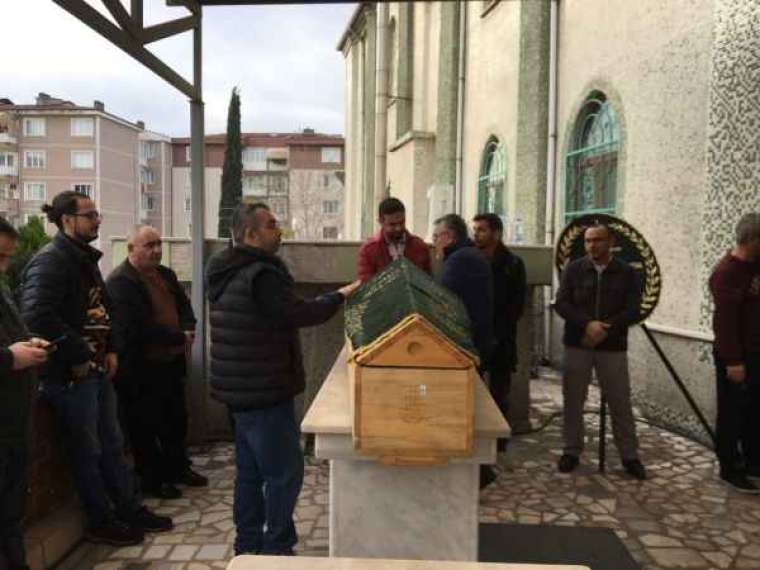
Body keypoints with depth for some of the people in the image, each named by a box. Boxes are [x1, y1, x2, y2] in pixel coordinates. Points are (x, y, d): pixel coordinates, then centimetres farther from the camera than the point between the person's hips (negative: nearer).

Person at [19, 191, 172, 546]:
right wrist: (78, 357, -21)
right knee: (87, 451, 6)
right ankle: (101, 523, 22)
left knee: (112, 445, 17)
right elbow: (38, 317, -28)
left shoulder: (85, 259, 14)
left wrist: (110, 350, 11)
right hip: (69, 375, -9)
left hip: (97, 369, 9)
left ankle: (130, 510, 30)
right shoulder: (50, 261, -16)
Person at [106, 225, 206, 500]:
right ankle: (152, 480, 22)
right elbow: (139, 327, -26)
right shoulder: (119, 282, -18)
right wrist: (180, 338, -18)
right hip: (141, 369, -8)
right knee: (146, 426, 7)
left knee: (177, 419, 19)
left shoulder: (166, 274, 10)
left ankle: (178, 467, 37)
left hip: (171, 362, 8)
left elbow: (184, 306, 14)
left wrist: (187, 331, -8)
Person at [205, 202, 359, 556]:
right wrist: (342, 296, -12)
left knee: (250, 471, 17)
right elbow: (298, 314, -23)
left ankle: (248, 546, 28)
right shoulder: (259, 275, -20)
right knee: (285, 472, 0)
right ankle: (277, 549, 9)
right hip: (264, 392, -10)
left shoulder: (228, 273, 12)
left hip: (243, 390, 10)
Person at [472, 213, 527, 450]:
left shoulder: (512, 263, 1)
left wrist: (498, 334, -11)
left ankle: (498, 445, 14)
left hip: (500, 341, -2)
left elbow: (517, 305, -2)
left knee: (499, 393, 4)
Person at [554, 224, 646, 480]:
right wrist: (587, 324, -18)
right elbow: (561, 303, -3)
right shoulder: (574, 269, 4)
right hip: (577, 344, 1)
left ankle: (630, 456, 17)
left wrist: (606, 329, -16)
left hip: (613, 347, 0)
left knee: (620, 403, 4)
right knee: (573, 400, 6)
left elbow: (632, 310, -3)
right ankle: (572, 451, 20)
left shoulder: (626, 272, 3)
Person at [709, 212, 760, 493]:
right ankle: (730, 469, 12)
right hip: (735, 356, -8)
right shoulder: (727, 272, -18)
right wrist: (733, 360, -23)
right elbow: (725, 319, -22)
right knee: (732, 413, 2)